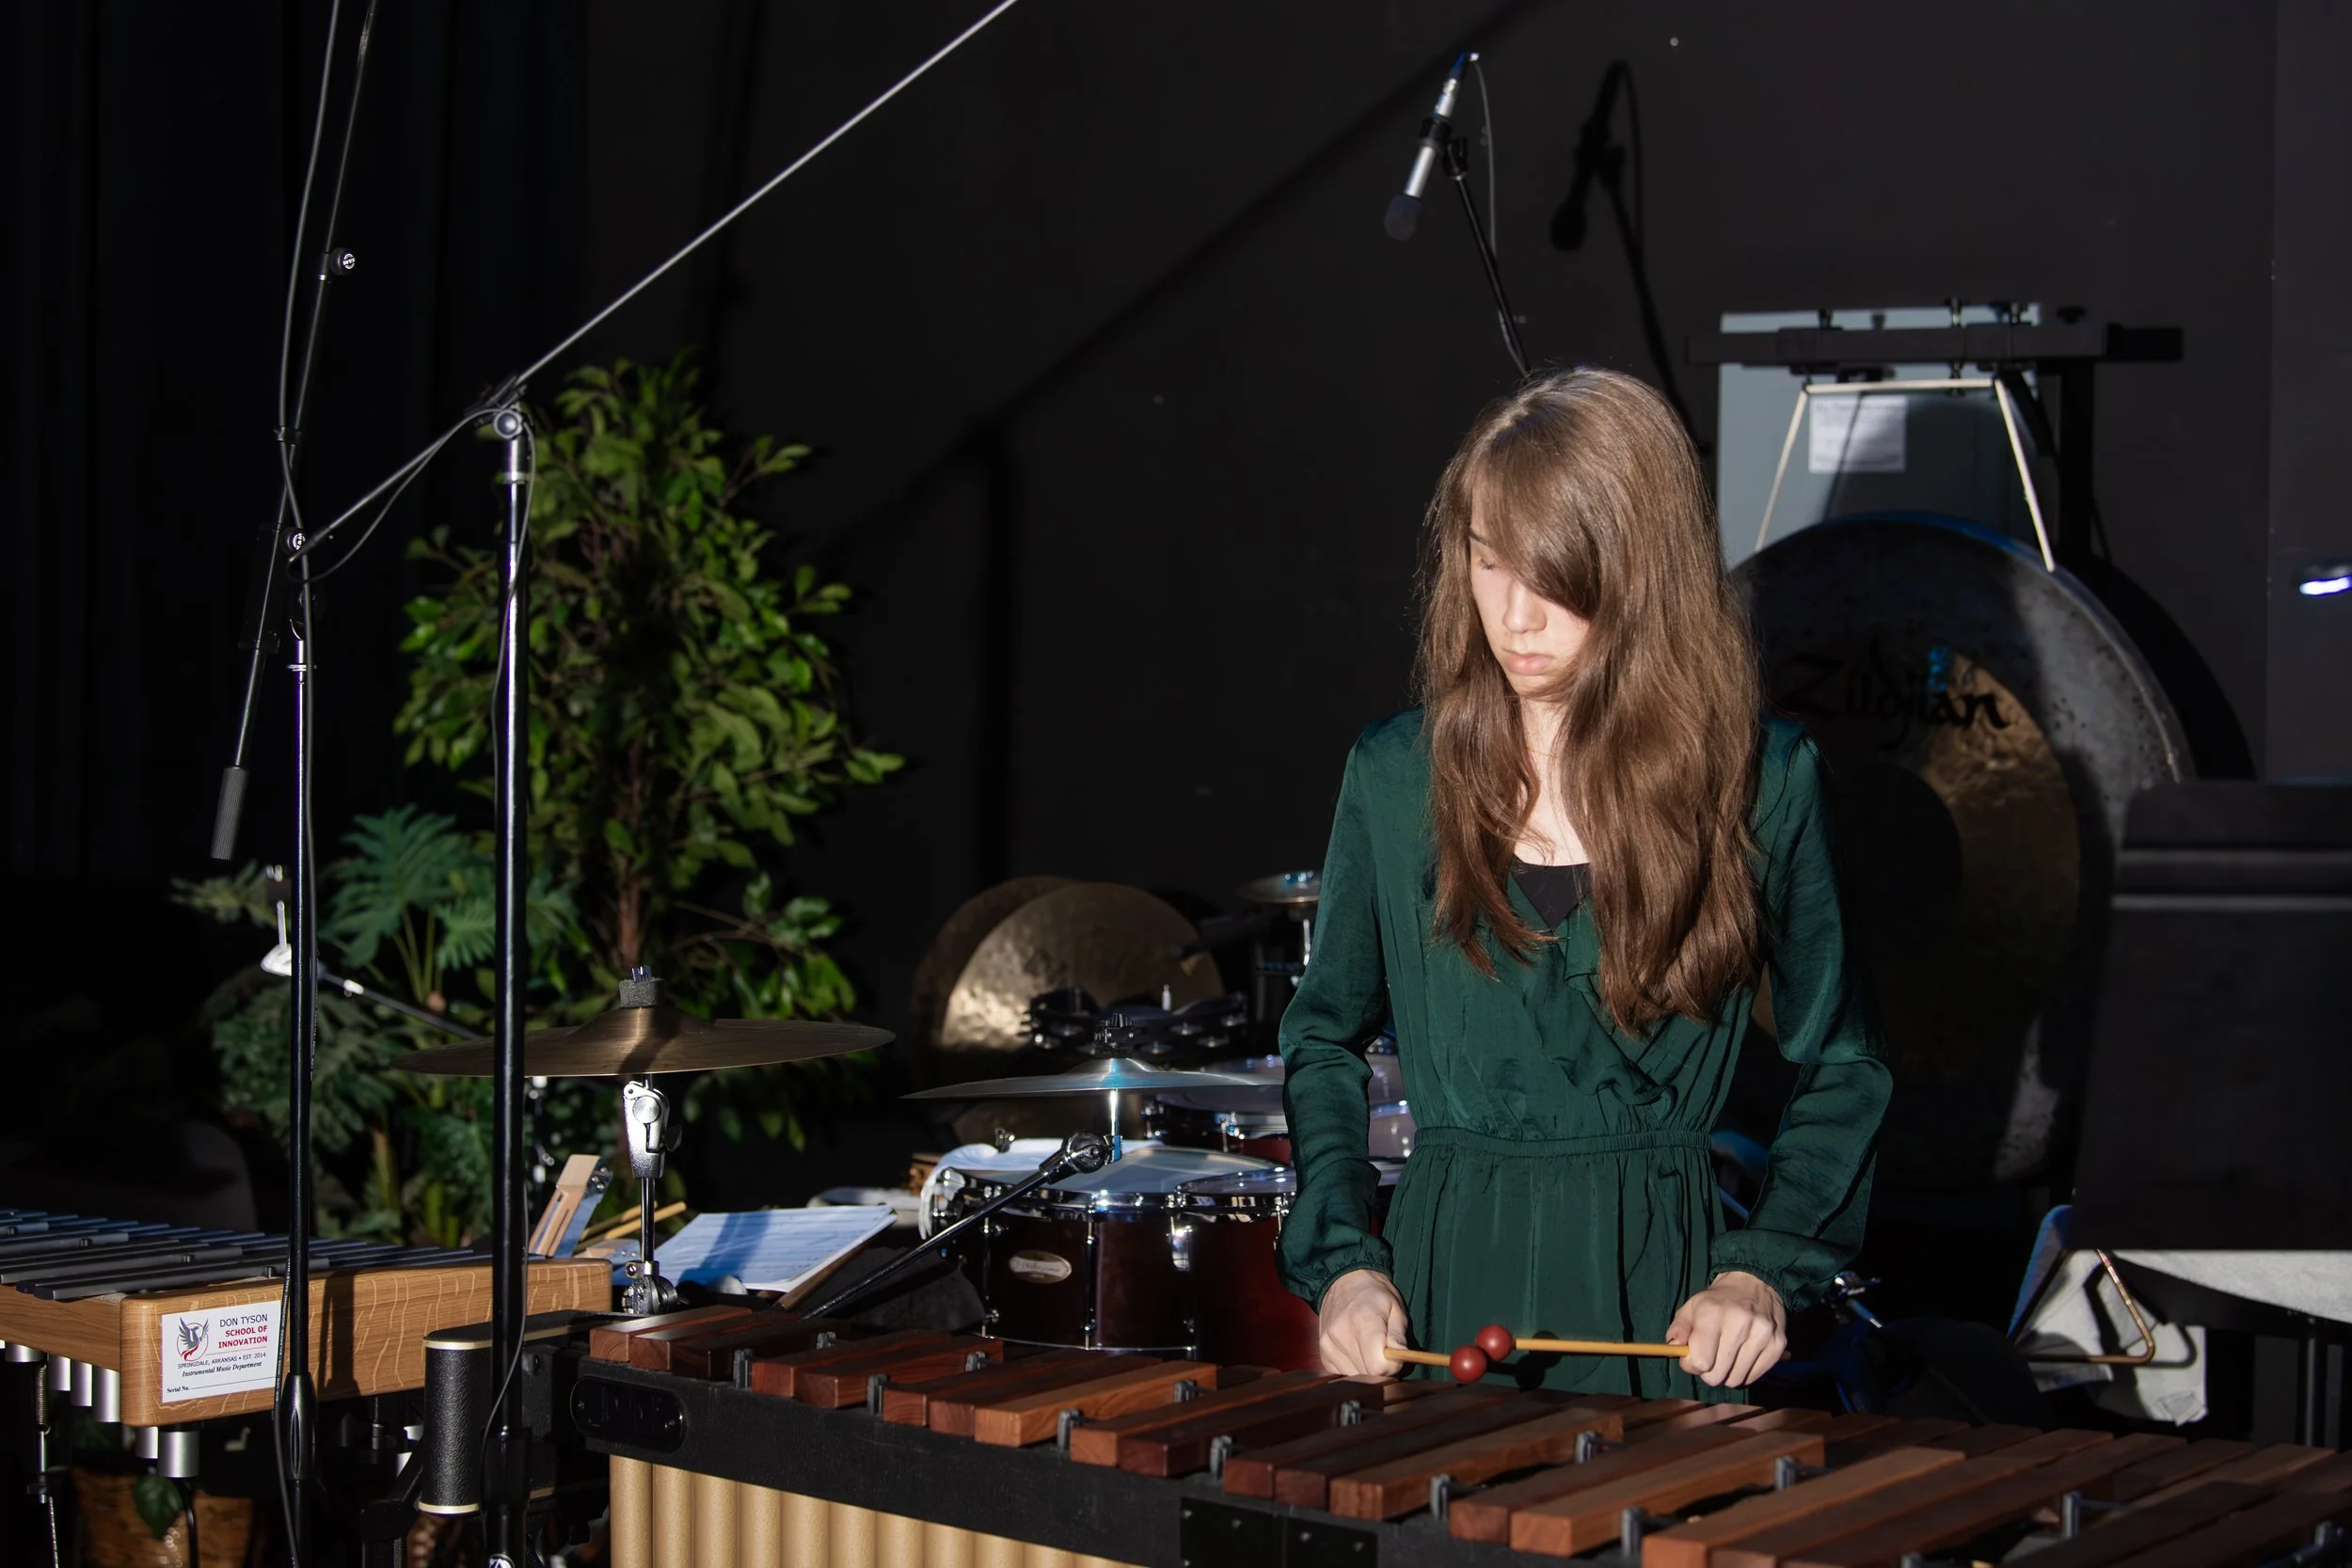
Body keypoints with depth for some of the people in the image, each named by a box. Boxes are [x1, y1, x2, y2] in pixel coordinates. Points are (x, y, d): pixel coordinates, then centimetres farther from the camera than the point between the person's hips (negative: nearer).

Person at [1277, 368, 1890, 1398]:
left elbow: (1840, 1063, 4)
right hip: (1445, 1280, 2)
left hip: (1663, 1282, -1)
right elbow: (1323, 1039, 10)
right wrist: (1341, 1263, -3)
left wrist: (1767, 1272, -9)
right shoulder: (1396, 774, 1)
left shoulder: (1762, 778, -4)